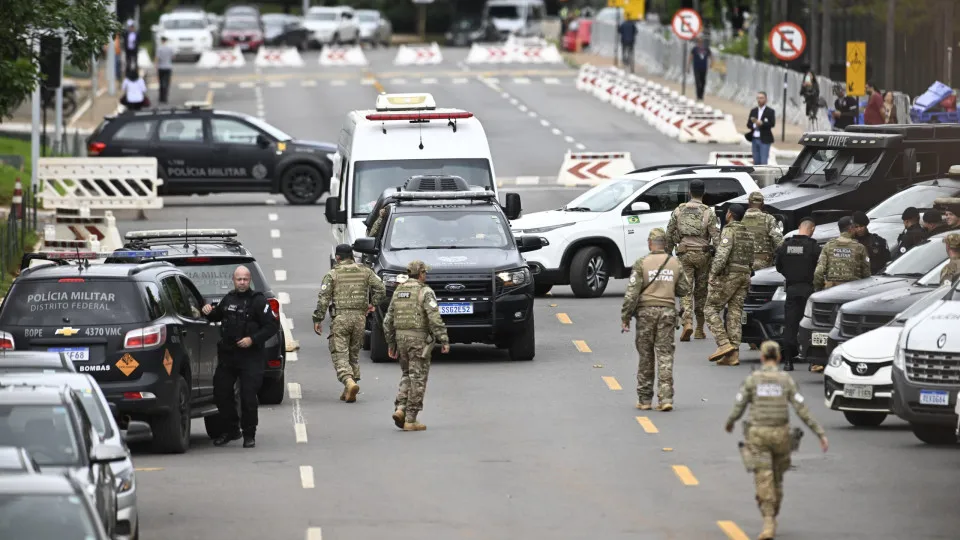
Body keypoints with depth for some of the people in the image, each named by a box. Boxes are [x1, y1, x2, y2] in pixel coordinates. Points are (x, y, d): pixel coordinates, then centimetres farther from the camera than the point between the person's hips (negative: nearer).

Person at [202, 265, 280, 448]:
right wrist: (209, 313, 7)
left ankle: (249, 434, 6)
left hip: (250, 356, -6)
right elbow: (217, 316, 30)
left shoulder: (258, 301, -5)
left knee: (248, 396, -6)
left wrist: (253, 339, -17)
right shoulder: (228, 299, 12)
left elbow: (272, 325, -8)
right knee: (221, 392, 7)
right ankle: (229, 430, 23)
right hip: (227, 355, 6)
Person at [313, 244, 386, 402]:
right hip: (359, 317, 4)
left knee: (340, 354, -4)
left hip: (340, 318, -4)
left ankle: (349, 382, -28)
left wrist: (317, 319, -2)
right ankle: (349, 392, 14)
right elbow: (380, 289, 2)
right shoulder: (365, 272, 8)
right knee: (354, 353, 14)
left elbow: (323, 298, -6)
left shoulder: (332, 274, -1)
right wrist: (372, 303, 16)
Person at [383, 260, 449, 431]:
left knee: (407, 376, 19)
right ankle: (411, 420, -2)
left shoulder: (398, 291, 10)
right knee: (417, 379, -1)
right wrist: (444, 340, -15)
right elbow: (434, 319, -18)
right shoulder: (425, 292, -9)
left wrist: (391, 343, 19)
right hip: (420, 339, -6)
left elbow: (388, 320, 12)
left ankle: (400, 409, 1)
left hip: (401, 337, 6)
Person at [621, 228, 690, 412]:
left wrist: (625, 316, -4)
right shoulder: (675, 264, 4)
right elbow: (684, 290, 10)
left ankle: (645, 400, 11)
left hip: (646, 311, -2)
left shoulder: (642, 263, -6)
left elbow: (632, 292, -9)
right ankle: (666, 398, -8)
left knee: (646, 356, 6)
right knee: (665, 355, 2)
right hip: (668, 311, 2)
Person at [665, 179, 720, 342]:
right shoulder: (708, 212, -3)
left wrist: (667, 254, 18)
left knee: (686, 290, -2)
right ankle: (699, 329, 17)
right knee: (701, 291, 10)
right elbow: (716, 237, -8)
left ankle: (687, 322, -24)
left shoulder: (679, 211, 4)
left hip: (684, 254, 0)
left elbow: (669, 235, 8)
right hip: (703, 254, 0)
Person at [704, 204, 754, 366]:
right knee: (735, 313, 7)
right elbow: (751, 258, 17)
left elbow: (723, 254, -21)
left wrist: (714, 273, -18)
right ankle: (733, 354, 1)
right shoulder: (748, 234, 16)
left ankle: (724, 344, -15)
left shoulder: (729, 231, -10)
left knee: (711, 309, 0)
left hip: (729, 275, -8)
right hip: (745, 275, 8)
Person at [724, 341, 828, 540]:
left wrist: (729, 423, 22)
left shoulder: (752, 379, -5)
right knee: (776, 477, 21)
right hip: (780, 434, 2)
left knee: (764, 481, -6)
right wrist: (821, 434, -8)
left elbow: (737, 409, -2)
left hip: (758, 434, -2)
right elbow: (802, 410, -9)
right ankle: (772, 518, 34)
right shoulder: (787, 380, -4)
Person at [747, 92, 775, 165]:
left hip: (764, 140, -5)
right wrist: (753, 125, -13)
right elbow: (748, 124, 9)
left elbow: (772, 124, -13)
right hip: (754, 139, 5)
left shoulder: (770, 112, -1)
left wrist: (762, 123, -25)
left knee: (763, 162, -10)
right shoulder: (753, 111, 14)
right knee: (756, 162, 7)